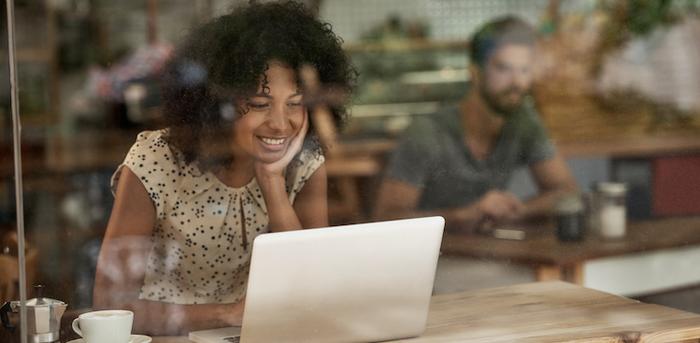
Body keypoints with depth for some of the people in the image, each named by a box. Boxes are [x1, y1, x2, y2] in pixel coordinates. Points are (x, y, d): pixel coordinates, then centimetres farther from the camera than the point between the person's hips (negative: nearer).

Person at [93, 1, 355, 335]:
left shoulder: (305, 163, -6)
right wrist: (230, 313, -28)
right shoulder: (154, 163, -17)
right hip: (163, 335, -2)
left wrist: (272, 180, -19)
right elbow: (111, 305, -19)